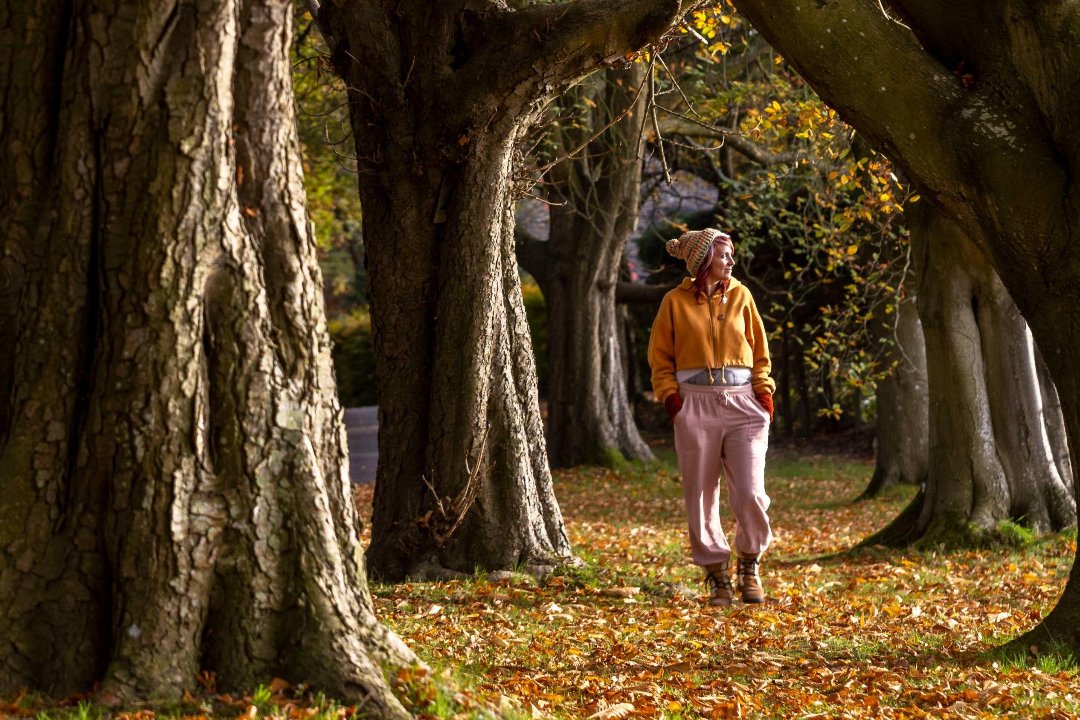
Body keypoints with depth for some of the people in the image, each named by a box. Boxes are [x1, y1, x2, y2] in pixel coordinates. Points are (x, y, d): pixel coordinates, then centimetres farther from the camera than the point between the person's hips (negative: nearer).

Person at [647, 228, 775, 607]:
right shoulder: (676, 301, 5)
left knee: (750, 494, -10)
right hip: (696, 404, -1)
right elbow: (660, 357, 9)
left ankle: (749, 566, 11)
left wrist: (764, 392, 2)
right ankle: (717, 575, 12)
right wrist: (670, 396, -5)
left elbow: (760, 350, 15)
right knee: (701, 498, 1)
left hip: (742, 402, 1)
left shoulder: (741, 296, 11)